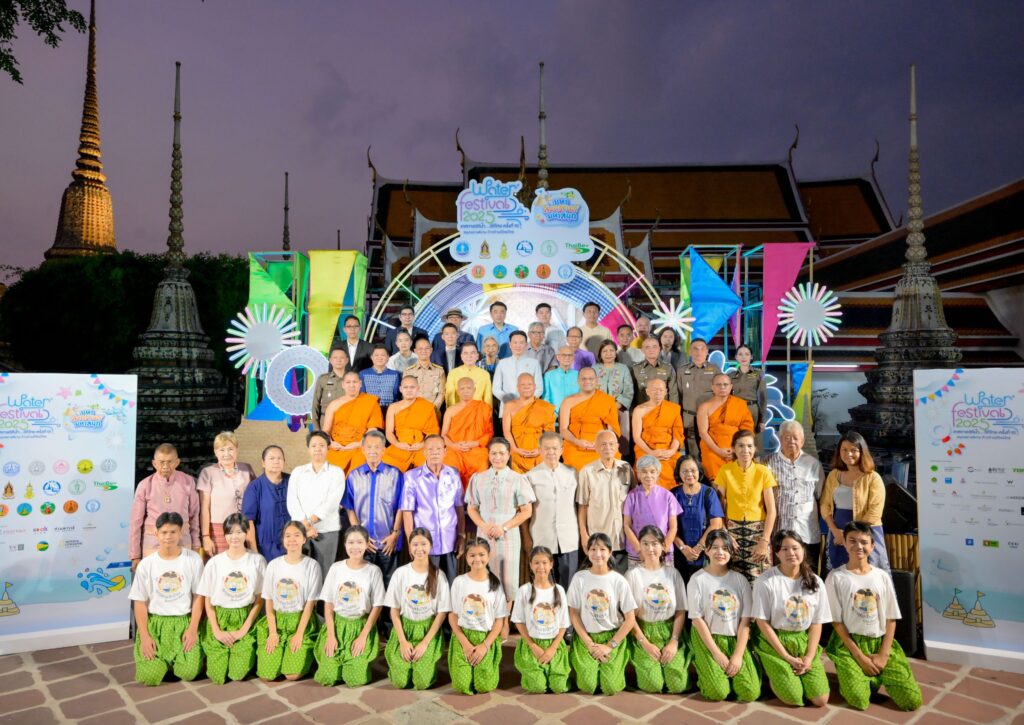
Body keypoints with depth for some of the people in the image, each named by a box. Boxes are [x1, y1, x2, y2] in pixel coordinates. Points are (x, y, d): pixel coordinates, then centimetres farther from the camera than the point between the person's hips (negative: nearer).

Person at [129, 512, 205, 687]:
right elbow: (139, 602, 0)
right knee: (150, 677, -15)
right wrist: (144, 636, -8)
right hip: (154, 622, 1)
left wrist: (193, 628, -9)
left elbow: (198, 596, -1)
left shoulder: (193, 559, -4)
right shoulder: (146, 564, -2)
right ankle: (160, 659, 20)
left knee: (189, 673, -15)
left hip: (183, 622, 0)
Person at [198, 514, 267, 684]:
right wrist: (217, 632, -8)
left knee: (239, 673, -14)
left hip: (245, 620, -1)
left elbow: (259, 600, -1)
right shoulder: (214, 563, -2)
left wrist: (244, 630, -9)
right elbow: (208, 602, 2)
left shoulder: (257, 561, -4)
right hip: (219, 619, 1)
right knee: (218, 675, -9)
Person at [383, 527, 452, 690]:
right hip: (404, 628, 1)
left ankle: (428, 661, 17)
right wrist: (403, 641, -10)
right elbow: (394, 611, -1)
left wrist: (425, 643, -13)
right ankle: (399, 660, 19)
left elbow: (442, 613, -5)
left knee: (423, 682, -14)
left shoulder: (438, 575, -6)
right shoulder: (400, 573, -5)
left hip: (429, 630, -1)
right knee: (400, 681, -12)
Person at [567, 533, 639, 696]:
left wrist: (610, 645, -10)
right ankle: (581, 663, 17)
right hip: (586, 638, 0)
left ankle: (614, 666, 19)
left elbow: (630, 619, -6)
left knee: (611, 687, -13)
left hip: (613, 637, 0)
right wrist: (589, 643, -9)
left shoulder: (619, 580, -9)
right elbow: (573, 614, -2)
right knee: (588, 687, -14)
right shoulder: (579, 578, -7)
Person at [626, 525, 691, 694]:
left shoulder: (673, 573, 3)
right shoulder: (633, 574, -4)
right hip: (643, 632, -2)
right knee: (653, 684, -19)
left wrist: (674, 641, -10)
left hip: (669, 631, 2)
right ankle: (641, 665, 13)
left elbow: (681, 612, 2)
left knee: (678, 684, -15)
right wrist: (645, 643, -12)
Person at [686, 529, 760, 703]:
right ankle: (705, 670, 12)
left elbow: (745, 620, -2)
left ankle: (729, 671, 15)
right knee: (718, 693, -19)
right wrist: (717, 653, -14)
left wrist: (738, 655, -12)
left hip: (735, 639, 3)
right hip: (706, 639, -3)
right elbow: (697, 619, -9)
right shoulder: (697, 579, -8)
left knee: (750, 693, -13)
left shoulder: (740, 580, 1)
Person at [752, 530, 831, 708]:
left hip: (803, 641, 4)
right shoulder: (765, 581, -15)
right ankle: (772, 673, 15)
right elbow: (762, 622, -12)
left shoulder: (815, 582, -1)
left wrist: (809, 657, -10)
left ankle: (792, 673, 19)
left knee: (821, 700, -8)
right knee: (794, 699, -15)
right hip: (774, 642, -4)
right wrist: (787, 657, -14)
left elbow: (817, 623, 2)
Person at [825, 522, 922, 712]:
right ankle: (852, 676, 12)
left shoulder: (882, 577, 4)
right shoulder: (835, 577, -7)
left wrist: (883, 654, -7)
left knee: (912, 701, -9)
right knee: (859, 701, -21)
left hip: (881, 642, 4)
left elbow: (891, 619, 4)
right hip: (849, 643, -3)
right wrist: (859, 656, -12)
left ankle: (876, 677, 18)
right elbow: (836, 621, -7)